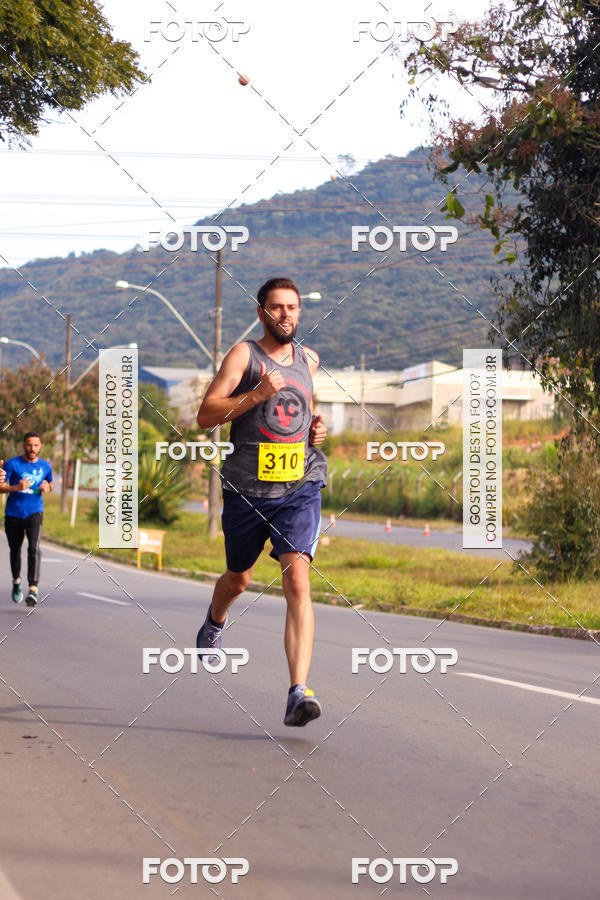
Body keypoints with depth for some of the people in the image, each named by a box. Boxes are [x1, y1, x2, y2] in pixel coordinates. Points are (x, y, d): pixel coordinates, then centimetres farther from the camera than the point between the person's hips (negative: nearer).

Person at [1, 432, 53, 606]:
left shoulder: (45, 466, 6)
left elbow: (50, 483, 25)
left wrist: (47, 487, 0)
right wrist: (16, 487, -25)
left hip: (35, 512, 0)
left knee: (34, 548, -19)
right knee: (15, 549, 12)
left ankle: (33, 589, -25)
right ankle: (16, 581, 39)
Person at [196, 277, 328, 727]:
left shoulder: (309, 360, 12)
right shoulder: (243, 355, -3)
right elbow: (205, 415, -10)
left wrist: (319, 428, 9)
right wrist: (258, 394, -21)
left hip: (300, 488, 1)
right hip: (247, 489, -1)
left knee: (297, 579, -17)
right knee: (238, 579, 17)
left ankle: (299, 693, -24)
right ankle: (215, 623, 55)